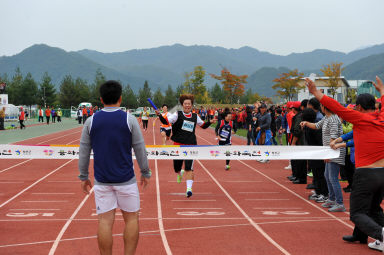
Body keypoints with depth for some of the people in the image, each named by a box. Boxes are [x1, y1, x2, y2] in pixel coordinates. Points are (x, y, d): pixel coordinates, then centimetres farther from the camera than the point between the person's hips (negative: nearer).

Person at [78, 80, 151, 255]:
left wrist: (83, 177, 15)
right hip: (126, 180, -1)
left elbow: (84, 152, 5)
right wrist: (145, 173, 12)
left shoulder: (91, 121, 1)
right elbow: (140, 149, 1)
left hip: (101, 181, 2)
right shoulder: (129, 120, -4)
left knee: (105, 221, 4)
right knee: (131, 219, 10)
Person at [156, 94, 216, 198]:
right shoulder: (178, 114, 0)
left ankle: (189, 189, -11)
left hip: (191, 145, 1)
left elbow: (203, 125, 27)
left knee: (189, 168, -12)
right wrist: (159, 115, -29)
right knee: (176, 168, 10)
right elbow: (166, 121, -12)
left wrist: (210, 122, 9)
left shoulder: (195, 116, 11)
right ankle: (180, 174, 47)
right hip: (178, 144, -1)